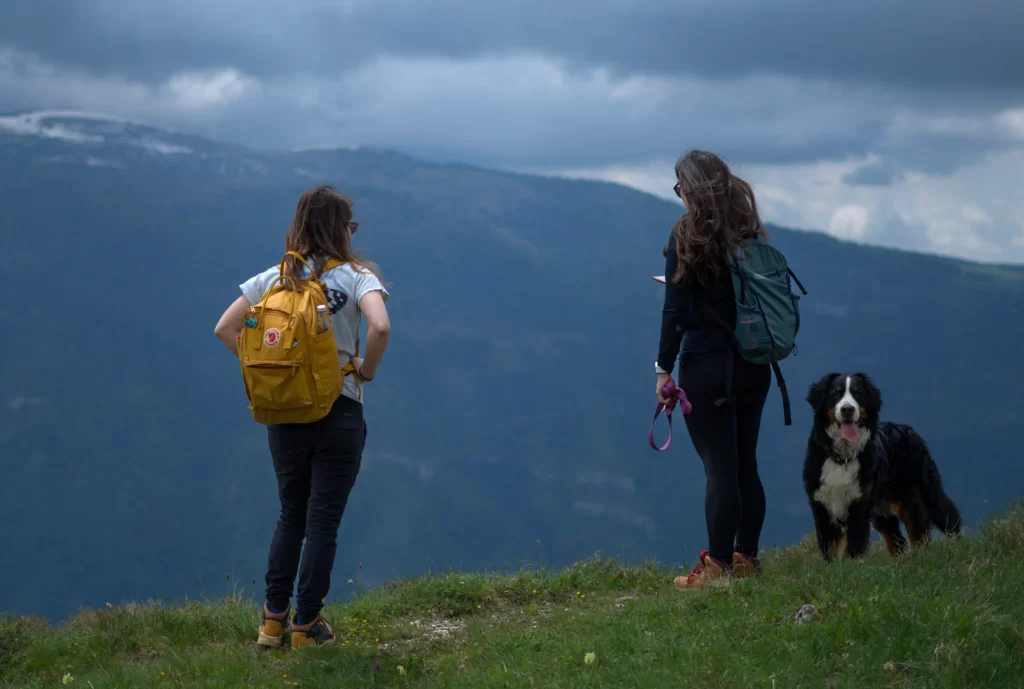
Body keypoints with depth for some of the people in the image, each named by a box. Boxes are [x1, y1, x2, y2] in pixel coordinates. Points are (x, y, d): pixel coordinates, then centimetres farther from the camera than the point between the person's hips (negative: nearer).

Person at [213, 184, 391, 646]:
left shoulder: (274, 278, 4)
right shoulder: (356, 276, -8)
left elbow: (225, 329, 1)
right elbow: (380, 327, -27)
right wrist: (367, 369, -10)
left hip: (284, 413, 4)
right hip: (338, 413, -4)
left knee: (291, 516, 19)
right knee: (322, 523, 6)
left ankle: (273, 620, 19)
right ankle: (306, 626, 10)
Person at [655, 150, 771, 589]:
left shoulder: (686, 236, -10)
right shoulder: (750, 233, 6)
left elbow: (675, 309, -12)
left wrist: (664, 368, -7)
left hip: (707, 367, -6)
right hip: (753, 366, 6)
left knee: (719, 468, -2)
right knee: (745, 464, 14)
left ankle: (718, 568, 2)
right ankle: (746, 560, 20)